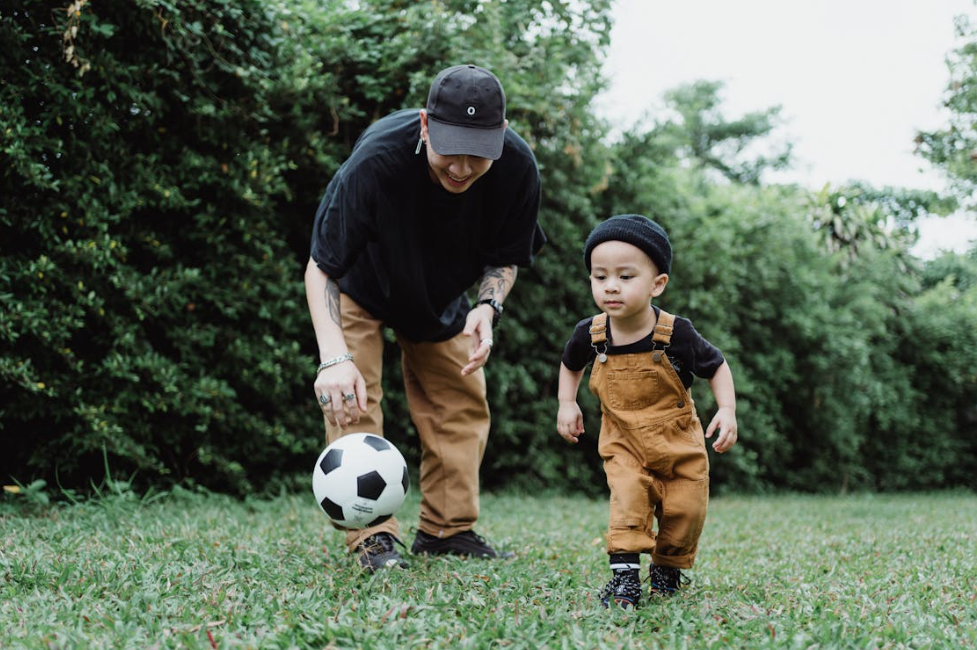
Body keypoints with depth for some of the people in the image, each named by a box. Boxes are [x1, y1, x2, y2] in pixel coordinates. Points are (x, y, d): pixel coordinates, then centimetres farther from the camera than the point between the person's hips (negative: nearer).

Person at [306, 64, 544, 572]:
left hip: (441, 292, 4)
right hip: (360, 284, -4)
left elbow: (504, 258, -11)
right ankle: (372, 538, -12)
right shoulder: (375, 158, -41)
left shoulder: (517, 168, -30)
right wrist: (333, 357, -50)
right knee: (351, 398, -16)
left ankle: (447, 529, 15)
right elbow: (321, 267, -35)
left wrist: (488, 306, -33)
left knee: (462, 400, 3)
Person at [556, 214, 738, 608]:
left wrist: (727, 411, -16)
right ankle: (624, 575, -17)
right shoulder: (590, 335, -13)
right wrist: (567, 404, 0)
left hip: (678, 442, -1)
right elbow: (570, 365, 12)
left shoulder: (676, 335, -21)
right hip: (623, 443, 1)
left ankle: (668, 568, 28)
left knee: (684, 512, 2)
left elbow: (716, 367, -4)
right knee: (627, 500, -22)